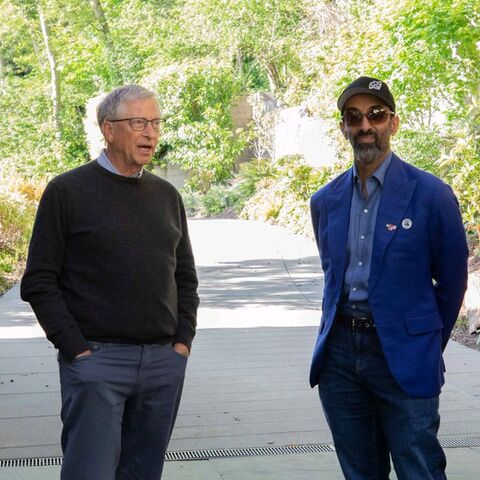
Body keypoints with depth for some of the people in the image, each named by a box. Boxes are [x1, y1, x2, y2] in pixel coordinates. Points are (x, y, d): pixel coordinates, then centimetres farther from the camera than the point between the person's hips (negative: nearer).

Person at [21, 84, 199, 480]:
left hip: (164, 360, 5)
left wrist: (183, 341, 6)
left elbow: (185, 277, 18)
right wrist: (76, 349, -11)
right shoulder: (68, 191, -2)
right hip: (97, 359, -5)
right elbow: (39, 283, -5)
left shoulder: (166, 195, 13)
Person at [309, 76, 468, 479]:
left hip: (403, 358, -4)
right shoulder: (325, 201, 7)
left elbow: (451, 284, 0)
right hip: (339, 354, 5)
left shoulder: (431, 195, -7)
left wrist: (427, 348, 7)